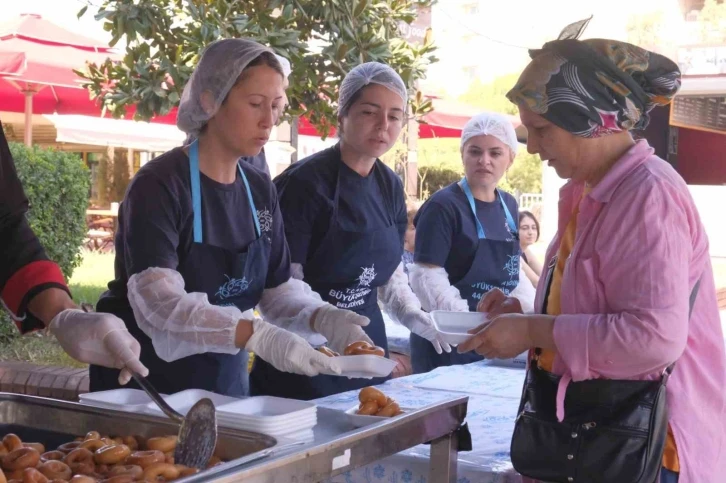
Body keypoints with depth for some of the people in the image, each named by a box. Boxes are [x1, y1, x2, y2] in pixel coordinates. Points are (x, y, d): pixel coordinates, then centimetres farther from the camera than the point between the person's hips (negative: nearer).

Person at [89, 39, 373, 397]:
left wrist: (322, 317, -17)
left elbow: (276, 287, 3)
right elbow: (158, 302, -30)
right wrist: (257, 335, -41)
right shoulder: (159, 185, -19)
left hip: (225, 380, 6)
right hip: (144, 381, -6)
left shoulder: (261, 191, 2)